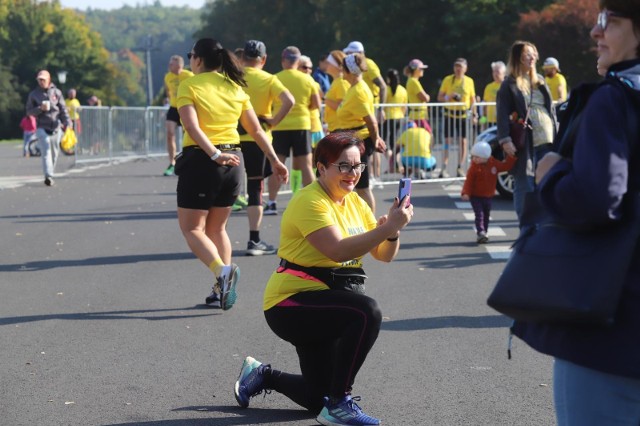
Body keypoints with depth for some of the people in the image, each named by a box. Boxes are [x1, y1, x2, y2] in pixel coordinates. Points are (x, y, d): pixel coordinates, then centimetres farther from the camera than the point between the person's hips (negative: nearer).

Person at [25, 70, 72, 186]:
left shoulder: (56, 92, 7)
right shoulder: (33, 94, 6)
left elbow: (63, 110, 6)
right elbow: (29, 111, 5)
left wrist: (67, 124, -5)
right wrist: (40, 108, -13)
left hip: (56, 127, 2)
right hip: (42, 127, -2)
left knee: (54, 152, 6)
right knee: (46, 151, -15)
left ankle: (50, 174, 19)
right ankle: (48, 176, -23)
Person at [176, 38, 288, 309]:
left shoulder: (189, 86, -4)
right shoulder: (235, 88, 11)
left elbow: (192, 127, -20)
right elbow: (256, 129, 10)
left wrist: (214, 154, -28)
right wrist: (274, 160, 14)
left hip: (200, 161, -6)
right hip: (232, 163, 6)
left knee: (191, 228, 2)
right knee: (217, 228, 18)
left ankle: (222, 271, -23)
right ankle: (223, 288, 10)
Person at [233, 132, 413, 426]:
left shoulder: (354, 202, 8)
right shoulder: (310, 202, -17)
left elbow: (384, 255, 5)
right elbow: (338, 250, -31)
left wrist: (393, 230, -16)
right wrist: (388, 227, -35)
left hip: (318, 307, 9)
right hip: (291, 303, -9)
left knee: (317, 399, 13)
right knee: (367, 312, -34)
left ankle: (262, 375, 38)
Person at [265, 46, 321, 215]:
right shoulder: (307, 79, 0)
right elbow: (316, 104, 3)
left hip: (280, 126, -1)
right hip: (301, 125, 1)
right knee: (306, 165, 5)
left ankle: (271, 203, 1)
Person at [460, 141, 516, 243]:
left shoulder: (494, 164, -3)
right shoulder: (474, 167, -14)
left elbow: (505, 165, 4)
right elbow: (468, 181, -15)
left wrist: (512, 157, -6)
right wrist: (466, 193, -25)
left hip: (488, 196, 5)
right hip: (475, 196, -5)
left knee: (486, 215, 13)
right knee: (479, 215, -15)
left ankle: (483, 233, 24)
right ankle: (480, 233, -24)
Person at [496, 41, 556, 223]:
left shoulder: (539, 80, 18)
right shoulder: (509, 85, -1)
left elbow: (551, 109, 21)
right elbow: (503, 114, -8)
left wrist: (556, 135, 14)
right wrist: (505, 139, -19)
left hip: (546, 141, 6)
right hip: (525, 144, -6)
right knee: (525, 186, -2)